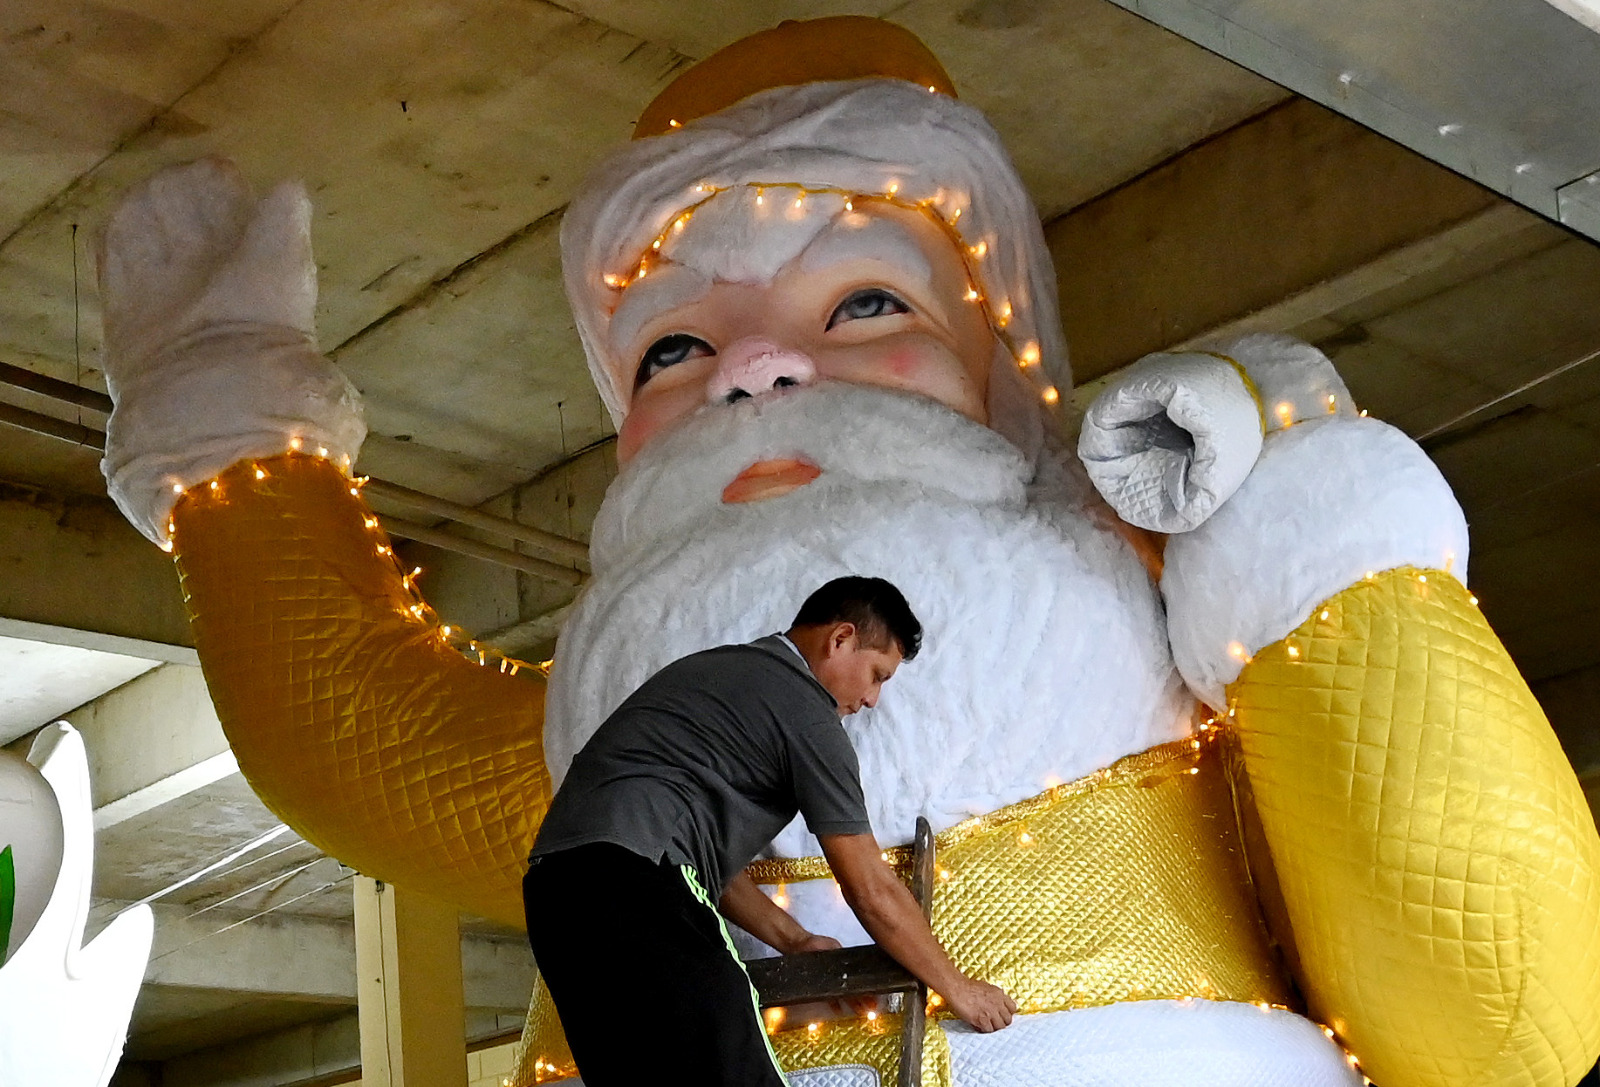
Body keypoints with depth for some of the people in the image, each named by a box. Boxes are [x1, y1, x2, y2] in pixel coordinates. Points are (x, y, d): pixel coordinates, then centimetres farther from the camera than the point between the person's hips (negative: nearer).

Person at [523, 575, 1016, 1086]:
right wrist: (958, 987, 17)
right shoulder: (804, 708, 2)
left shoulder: (713, 669, 30)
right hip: (634, 884, -10)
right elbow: (871, 891, 5)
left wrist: (794, 941, 32)